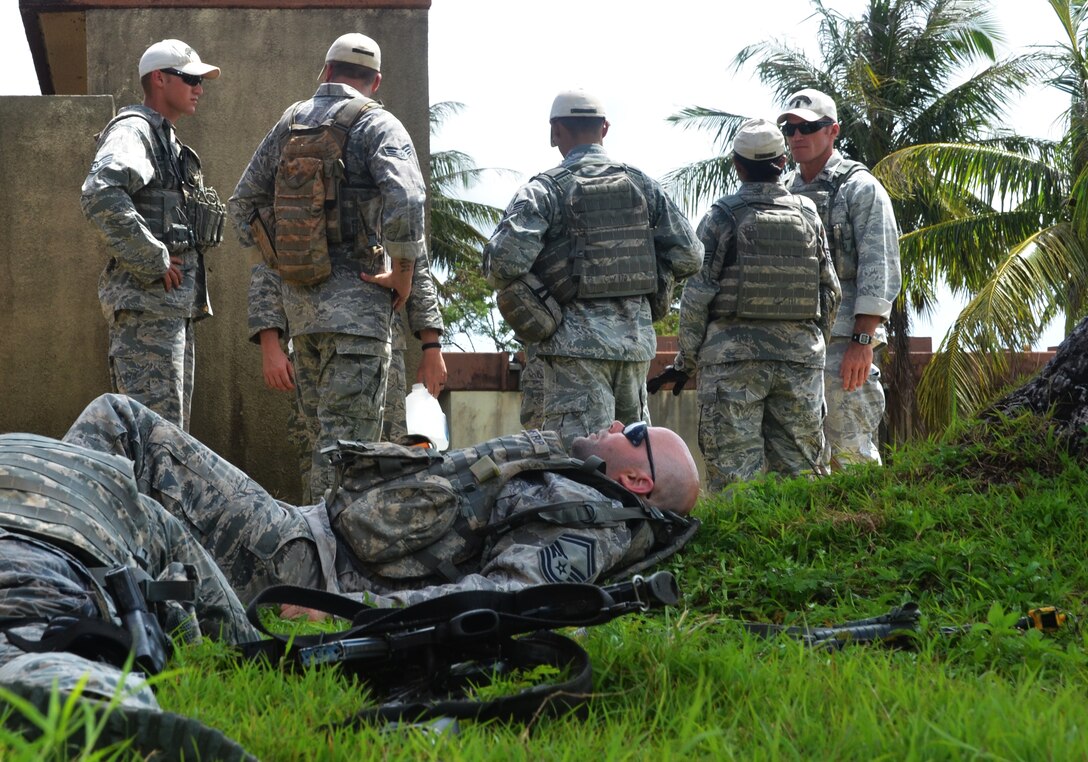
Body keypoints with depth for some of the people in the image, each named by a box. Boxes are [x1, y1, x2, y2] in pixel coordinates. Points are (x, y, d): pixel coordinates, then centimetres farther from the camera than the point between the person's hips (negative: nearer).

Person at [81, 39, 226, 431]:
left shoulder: (168, 140, 23)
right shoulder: (132, 130, -9)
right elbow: (100, 195, -28)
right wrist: (152, 261, -23)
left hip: (177, 305, 11)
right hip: (147, 301, -10)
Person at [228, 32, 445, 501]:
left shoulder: (288, 125, 13)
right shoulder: (378, 126, -4)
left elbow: (243, 204, 18)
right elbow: (405, 203, -21)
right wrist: (402, 277, -9)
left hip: (296, 300, 6)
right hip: (355, 299, -6)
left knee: (325, 430, 16)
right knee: (347, 442, -8)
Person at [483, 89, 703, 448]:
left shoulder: (544, 190, -6)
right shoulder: (642, 185, 8)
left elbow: (505, 260, -18)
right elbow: (689, 256, 7)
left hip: (576, 341, -5)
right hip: (637, 338, 5)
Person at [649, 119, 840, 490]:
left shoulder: (722, 216, -4)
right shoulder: (808, 214, 8)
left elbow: (698, 296, -5)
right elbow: (831, 291, 11)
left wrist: (686, 362, 4)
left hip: (734, 356, -3)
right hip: (800, 357, 3)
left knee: (733, 472, -3)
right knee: (797, 464, 7)